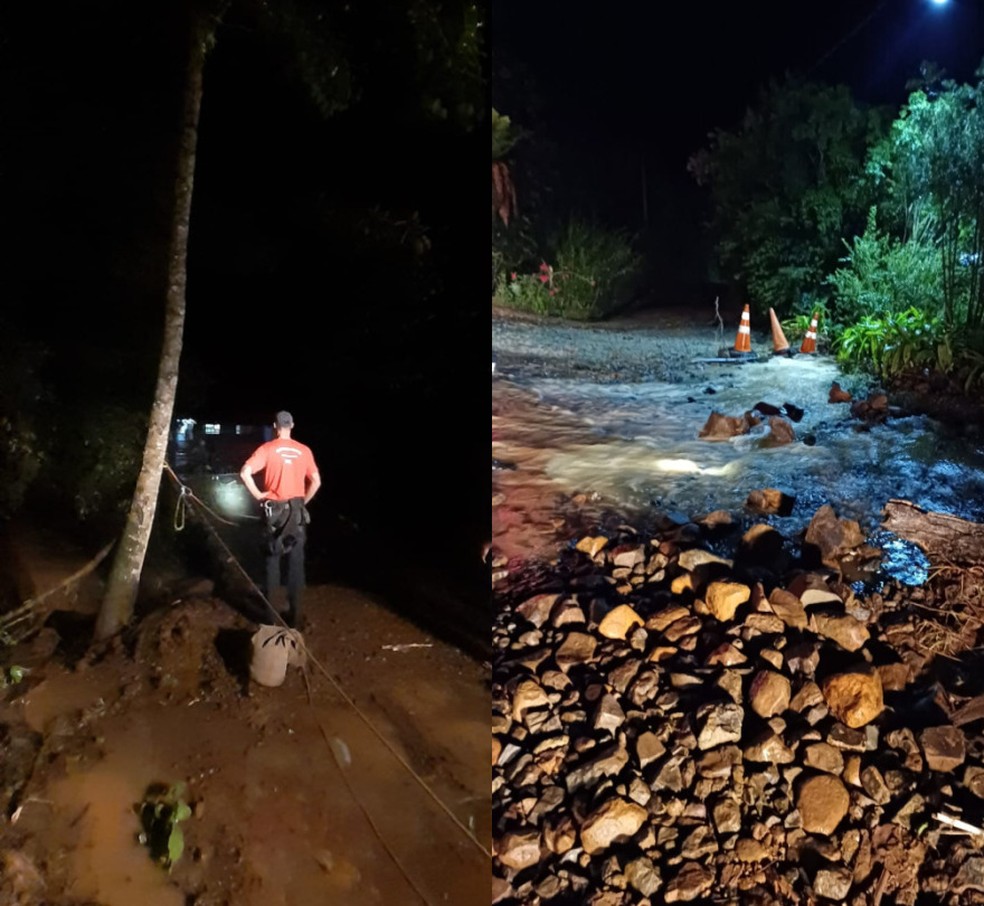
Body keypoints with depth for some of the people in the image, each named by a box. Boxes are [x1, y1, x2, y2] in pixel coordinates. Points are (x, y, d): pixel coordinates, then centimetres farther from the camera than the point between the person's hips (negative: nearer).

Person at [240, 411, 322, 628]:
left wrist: (258, 495, -5)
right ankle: (294, 616, 9)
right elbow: (316, 481, 0)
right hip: (297, 511, 1)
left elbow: (245, 472, -16)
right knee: (296, 562, 6)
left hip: (275, 510, -1)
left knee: (273, 558, 10)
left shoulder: (267, 449, -6)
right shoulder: (304, 451, 0)